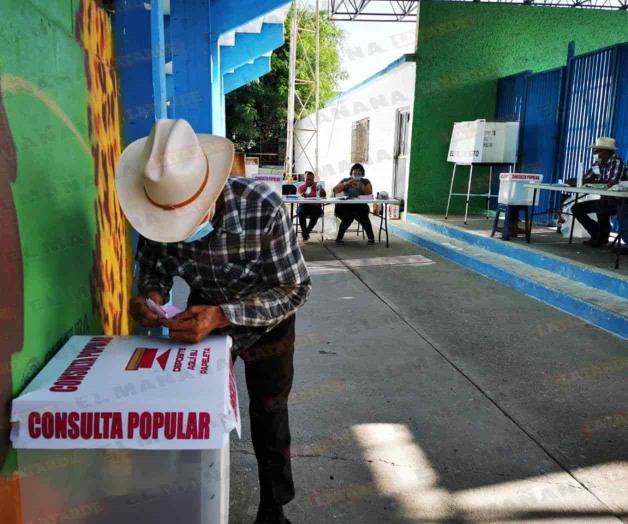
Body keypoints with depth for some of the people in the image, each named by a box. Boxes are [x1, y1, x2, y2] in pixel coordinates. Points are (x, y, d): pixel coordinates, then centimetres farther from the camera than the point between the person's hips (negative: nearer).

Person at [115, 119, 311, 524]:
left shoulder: (263, 208, -37)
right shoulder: (159, 207, -25)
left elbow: (296, 289, -30)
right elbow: (154, 265, -6)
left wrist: (222, 316, -43)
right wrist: (151, 293, -30)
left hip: (266, 319, -3)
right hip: (204, 315, 3)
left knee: (269, 419, 10)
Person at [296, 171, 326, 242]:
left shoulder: (317, 185, 10)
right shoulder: (301, 187, 13)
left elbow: (324, 195, 1)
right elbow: (298, 195, -3)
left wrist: (320, 189, -19)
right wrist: (301, 195, -26)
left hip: (315, 207, 0)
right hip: (304, 206, 0)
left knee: (316, 213, -34)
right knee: (301, 213, -33)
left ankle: (307, 232, -21)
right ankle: (305, 234, -24)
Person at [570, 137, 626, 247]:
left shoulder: (617, 162, -16)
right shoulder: (598, 163, 6)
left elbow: (612, 182, -30)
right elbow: (586, 178, 2)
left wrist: (587, 181, -34)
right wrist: (575, 181, -22)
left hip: (617, 201, -8)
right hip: (604, 199, 8)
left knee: (601, 208, -37)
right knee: (576, 208, -1)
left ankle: (603, 237, -12)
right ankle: (597, 235, 6)